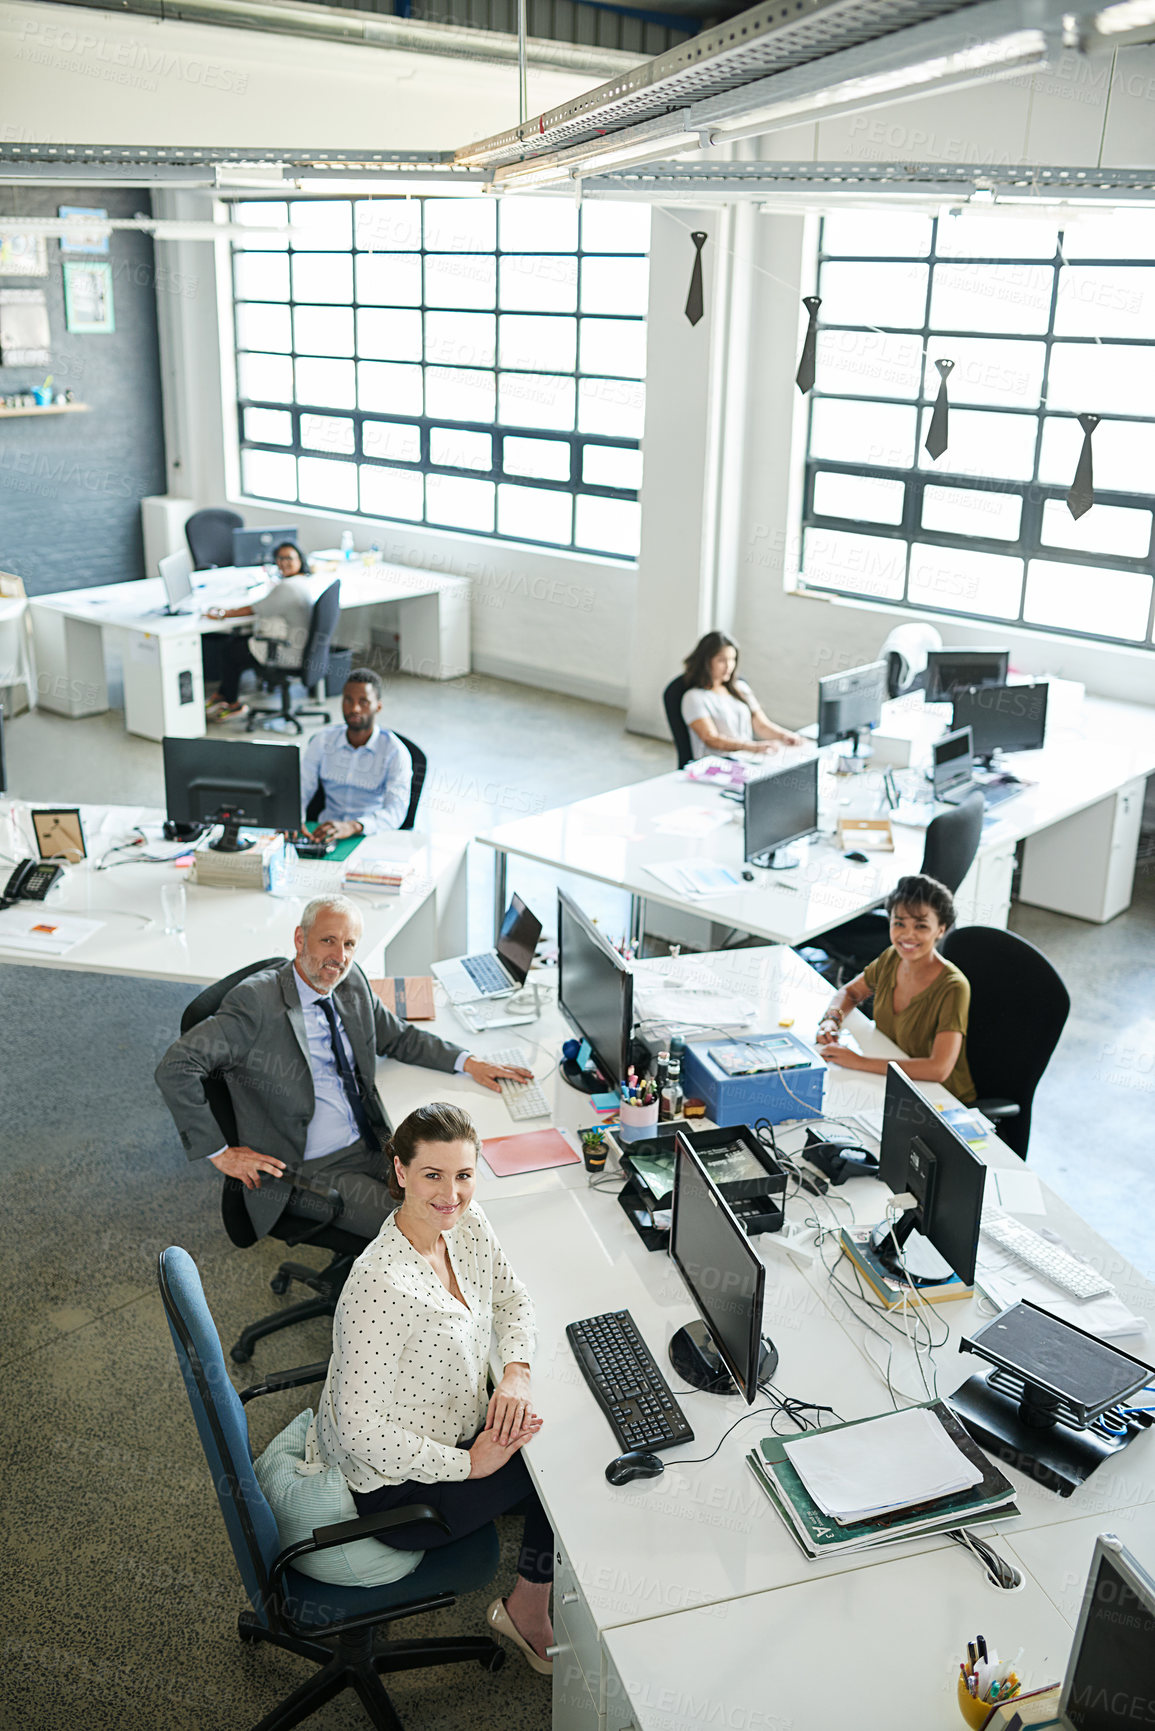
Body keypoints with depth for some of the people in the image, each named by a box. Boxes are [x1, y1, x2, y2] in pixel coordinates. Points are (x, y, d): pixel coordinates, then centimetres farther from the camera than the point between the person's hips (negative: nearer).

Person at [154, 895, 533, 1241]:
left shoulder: (353, 984, 4)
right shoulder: (256, 1002, -18)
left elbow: (397, 1037, 20)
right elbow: (175, 1068, -22)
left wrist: (467, 1062, 8)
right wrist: (219, 1154, -18)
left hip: (371, 1147, 7)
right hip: (305, 1169, -7)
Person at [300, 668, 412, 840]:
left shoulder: (395, 752, -7)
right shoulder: (322, 741, 6)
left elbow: (395, 813, -19)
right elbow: (301, 789, 4)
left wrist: (352, 826, -38)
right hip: (326, 835, 4)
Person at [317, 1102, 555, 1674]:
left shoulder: (466, 1223, -10)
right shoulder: (381, 1284, -35)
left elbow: (511, 1299, 8)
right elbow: (360, 1425, -31)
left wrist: (516, 1372, -11)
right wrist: (469, 1464, -22)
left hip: (450, 1431, 7)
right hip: (393, 1483, -7)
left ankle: (528, 1608, 25)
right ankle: (527, 1614, 24)